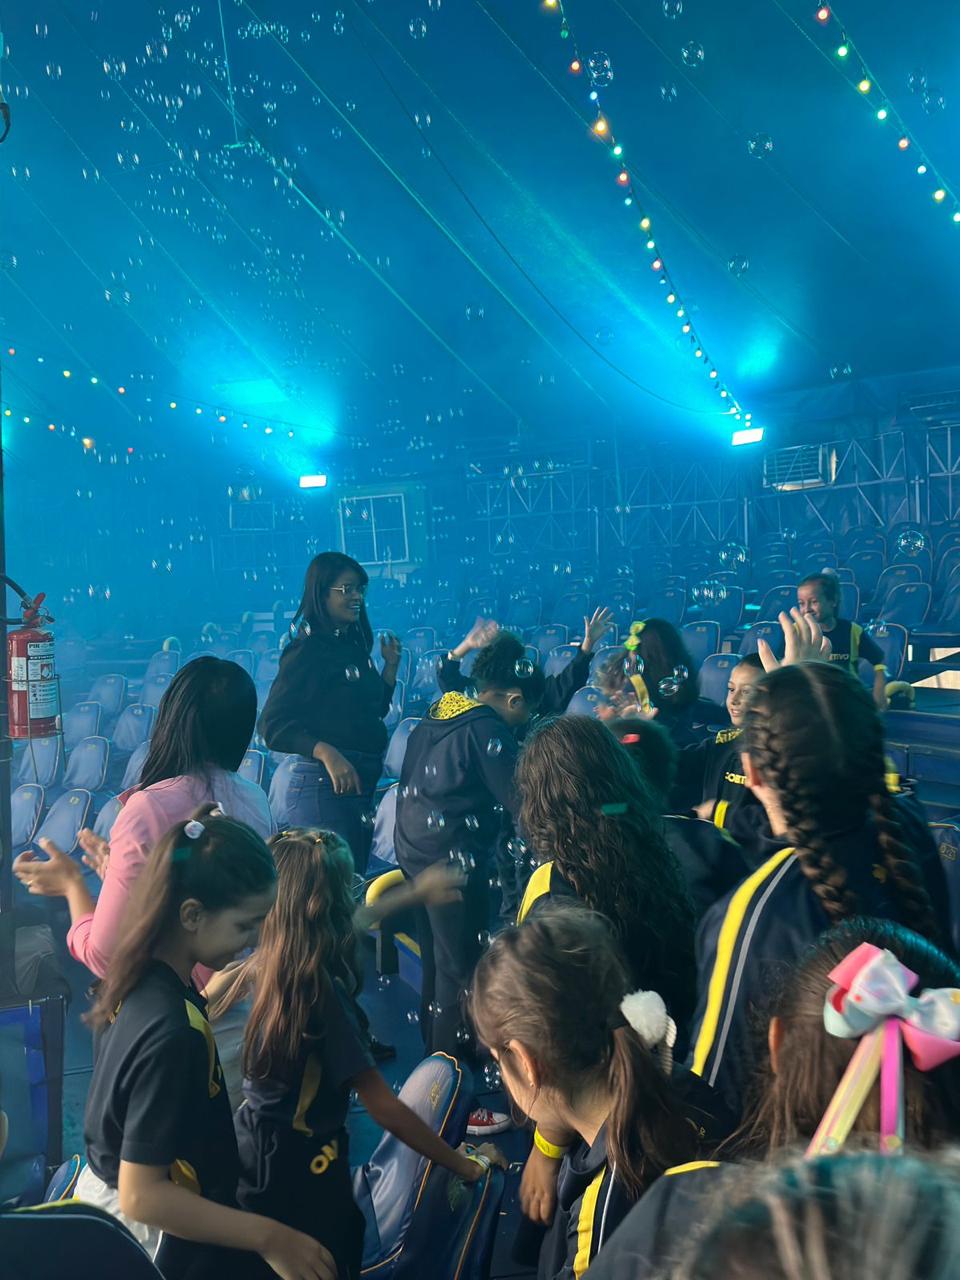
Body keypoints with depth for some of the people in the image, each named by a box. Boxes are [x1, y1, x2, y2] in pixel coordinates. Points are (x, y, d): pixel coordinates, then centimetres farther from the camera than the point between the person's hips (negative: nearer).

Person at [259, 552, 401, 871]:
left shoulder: (355, 645, 11)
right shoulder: (307, 651, -12)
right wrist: (326, 753, -29)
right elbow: (272, 725, -17)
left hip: (360, 782, 9)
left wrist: (391, 664, 10)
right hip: (321, 783, -8)